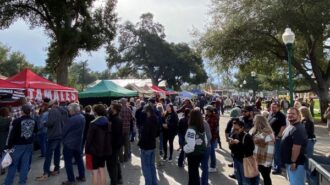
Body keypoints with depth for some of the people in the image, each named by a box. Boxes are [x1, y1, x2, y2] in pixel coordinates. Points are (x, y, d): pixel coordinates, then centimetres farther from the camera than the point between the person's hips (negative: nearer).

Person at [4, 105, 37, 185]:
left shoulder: (17, 121, -16)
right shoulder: (33, 121, -1)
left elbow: (12, 134, -13)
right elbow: (36, 130, 16)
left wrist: (9, 145, -6)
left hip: (18, 145, -4)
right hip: (29, 145, 4)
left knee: (13, 164, 7)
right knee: (25, 163, 8)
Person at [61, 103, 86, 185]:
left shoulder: (71, 120, -23)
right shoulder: (82, 117, 1)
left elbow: (64, 131, -12)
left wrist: (63, 139, 6)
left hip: (69, 143, -8)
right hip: (78, 142, 8)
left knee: (68, 162, 1)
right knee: (79, 159, 17)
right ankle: (82, 176, 25)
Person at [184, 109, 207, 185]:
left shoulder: (191, 129, -23)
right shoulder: (202, 128, 1)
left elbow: (190, 145, -27)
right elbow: (205, 141, 9)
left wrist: (185, 149, -8)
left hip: (193, 154, -7)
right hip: (201, 153, 7)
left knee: (192, 173, 9)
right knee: (195, 172, 25)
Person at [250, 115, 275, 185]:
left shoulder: (267, 134, -20)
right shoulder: (256, 132, 5)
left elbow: (270, 150, -21)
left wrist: (267, 162, -20)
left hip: (264, 162, -7)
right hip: (257, 160, 7)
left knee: (266, 177, 8)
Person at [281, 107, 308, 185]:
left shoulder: (298, 129, -24)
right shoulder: (290, 126, 10)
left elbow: (296, 147, -28)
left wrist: (293, 162, -25)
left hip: (296, 162, -10)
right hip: (289, 161, 10)